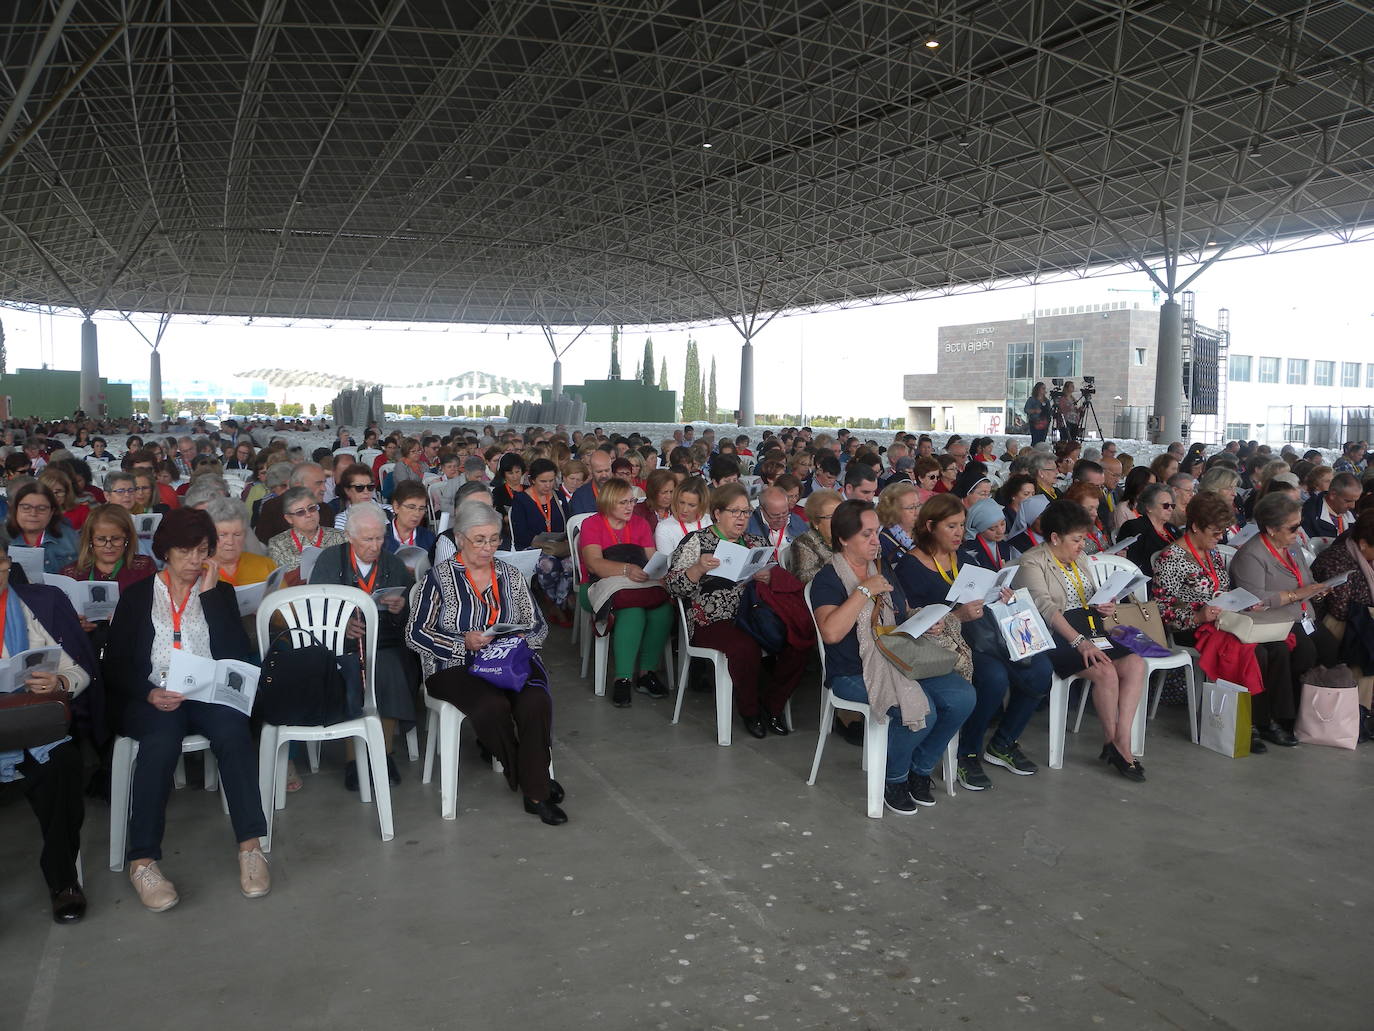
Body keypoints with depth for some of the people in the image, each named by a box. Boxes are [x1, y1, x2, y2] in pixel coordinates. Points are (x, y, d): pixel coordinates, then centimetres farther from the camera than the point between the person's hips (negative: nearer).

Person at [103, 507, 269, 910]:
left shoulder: (219, 593, 13)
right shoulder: (136, 596, 11)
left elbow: (238, 656, -2)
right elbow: (115, 669, 6)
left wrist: (210, 594, -4)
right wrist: (149, 694, -15)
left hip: (209, 695, 1)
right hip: (154, 700, 0)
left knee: (232, 730, -32)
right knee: (161, 741, -34)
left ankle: (250, 846, -30)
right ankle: (143, 860, -31)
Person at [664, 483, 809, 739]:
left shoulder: (755, 543, 20)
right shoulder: (697, 541, 5)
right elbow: (674, 585, -4)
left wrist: (768, 578, -5)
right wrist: (698, 569, -23)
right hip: (714, 621, -5)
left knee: (796, 644, -21)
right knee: (745, 647, -35)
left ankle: (771, 705, 2)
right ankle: (749, 710, -7)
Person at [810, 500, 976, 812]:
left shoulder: (885, 573, 17)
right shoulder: (828, 580, -6)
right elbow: (831, 632, -24)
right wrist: (865, 590, -20)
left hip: (899, 662, 7)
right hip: (853, 674, -7)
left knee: (963, 696, -15)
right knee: (921, 710, -29)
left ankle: (920, 769, 7)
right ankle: (894, 778, 0)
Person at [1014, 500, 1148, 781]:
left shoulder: (1079, 559, 19)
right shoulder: (1032, 563, -6)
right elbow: (1046, 606, -19)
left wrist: (1104, 607, 6)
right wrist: (1079, 641, -29)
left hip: (1089, 632, 8)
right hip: (1057, 638, -8)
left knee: (1135, 664, -17)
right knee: (1106, 672, -28)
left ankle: (1122, 741, -18)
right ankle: (1113, 743, -8)